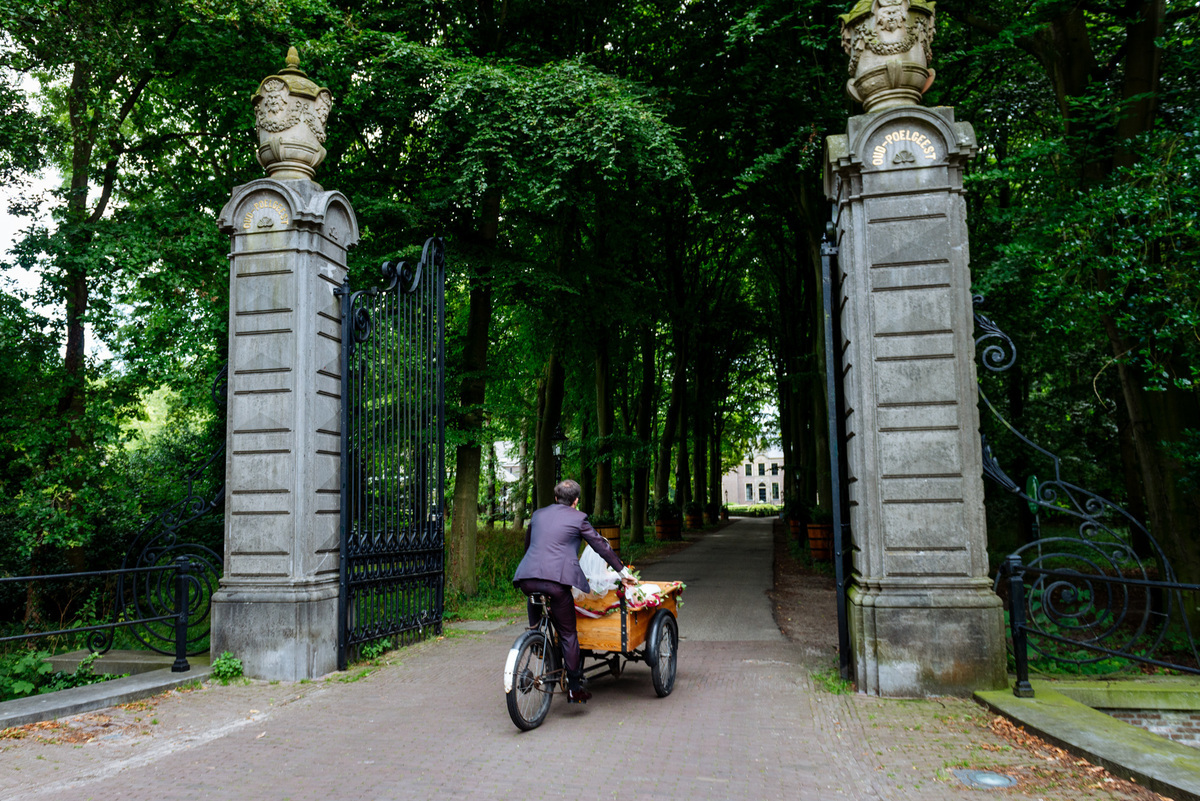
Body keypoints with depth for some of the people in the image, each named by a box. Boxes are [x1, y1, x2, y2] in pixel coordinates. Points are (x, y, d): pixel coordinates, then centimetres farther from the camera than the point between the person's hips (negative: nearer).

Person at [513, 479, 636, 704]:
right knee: (567, 633, 5)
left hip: (528, 577, 4)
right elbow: (601, 546, 13)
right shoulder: (578, 518, 9)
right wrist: (622, 571, 22)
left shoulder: (538, 514, 22)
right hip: (557, 580, -4)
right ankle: (574, 689, 8)